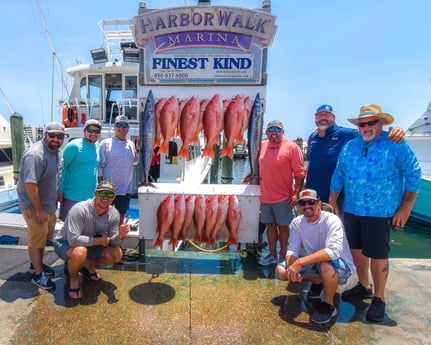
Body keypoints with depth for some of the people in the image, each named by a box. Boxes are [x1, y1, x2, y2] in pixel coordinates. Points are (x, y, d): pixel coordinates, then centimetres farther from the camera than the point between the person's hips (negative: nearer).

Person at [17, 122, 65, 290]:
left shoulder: (57, 151, 2)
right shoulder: (35, 154, -26)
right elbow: (30, 184, -29)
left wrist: (57, 199, 15)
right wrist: (39, 210, -24)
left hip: (50, 203, 9)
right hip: (34, 205, -8)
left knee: (45, 237, 21)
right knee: (37, 239, 4)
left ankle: (36, 264, 41)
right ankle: (38, 274, 19)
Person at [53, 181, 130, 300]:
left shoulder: (114, 214, -14)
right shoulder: (79, 209, -31)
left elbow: (111, 242, -10)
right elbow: (73, 239, -36)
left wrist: (119, 236, -33)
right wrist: (98, 240, -27)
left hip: (90, 245, 6)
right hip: (65, 243, -5)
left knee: (117, 254, -11)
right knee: (80, 252, -39)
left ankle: (87, 265, 16)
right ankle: (73, 279, -5)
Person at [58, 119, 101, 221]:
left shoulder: (98, 146, 6)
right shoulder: (74, 146, -10)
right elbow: (61, 168, -9)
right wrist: (60, 191, -11)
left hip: (92, 197, 5)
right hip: (72, 197, -5)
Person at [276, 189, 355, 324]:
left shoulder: (331, 220, -25)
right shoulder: (297, 223, -8)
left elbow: (333, 251, -39)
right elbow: (292, 250, -10)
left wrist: (300, 262, -42)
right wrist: (292, 266, -33)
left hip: (341, 266, -6)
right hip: (314, 264, 6)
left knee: (326, 265, -39)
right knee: (281, 271, -6)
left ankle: (328, 305, -10)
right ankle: (318, 281, 17)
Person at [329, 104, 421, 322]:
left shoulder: (396, 145, -6)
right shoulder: (349, 147, 8)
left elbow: (413, 175, -6)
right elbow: (338, 175, 13)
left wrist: (405, 207, -8)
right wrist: (332, 201, 9)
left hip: (380, 212, -5)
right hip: (351, 210, 5)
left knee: (378, 255, 3)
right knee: (357, 250, 16)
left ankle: (378, 298, 22)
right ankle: (364, 287, 37)